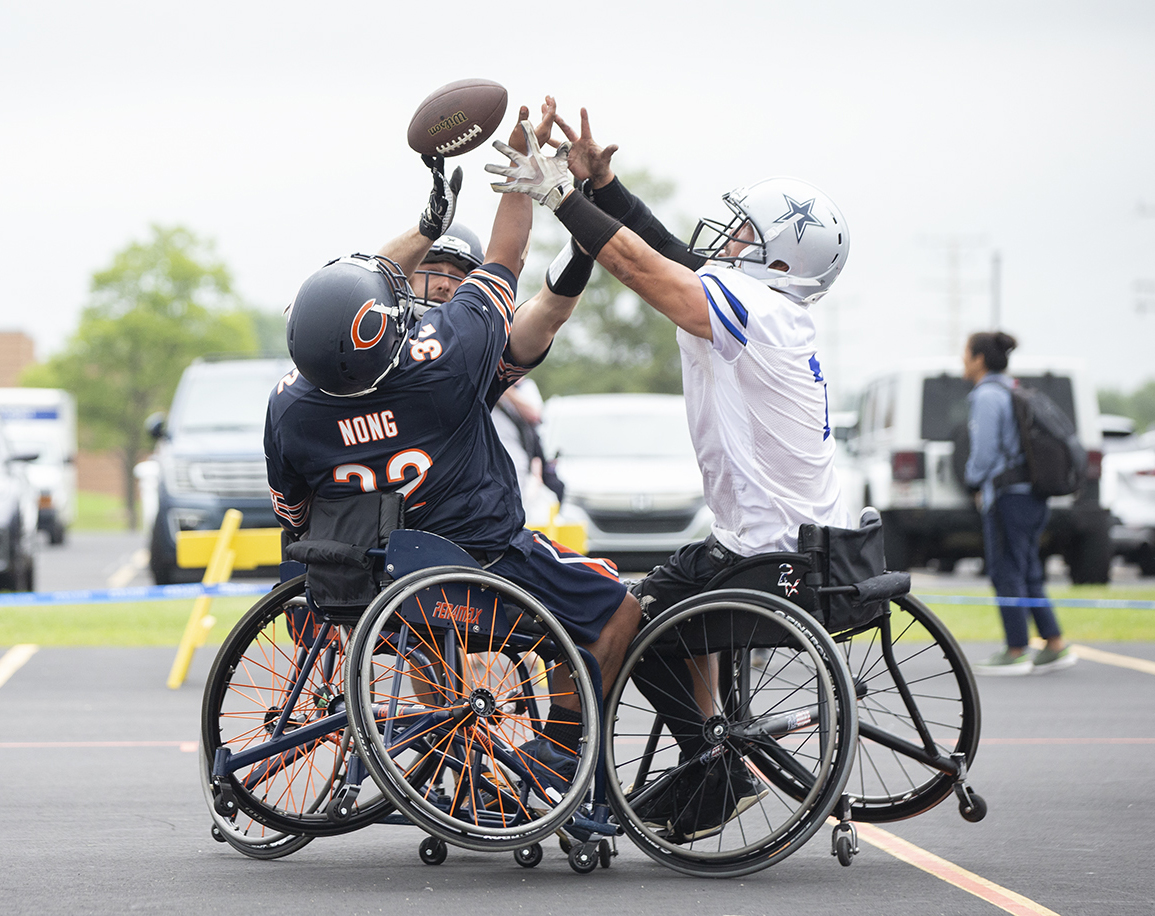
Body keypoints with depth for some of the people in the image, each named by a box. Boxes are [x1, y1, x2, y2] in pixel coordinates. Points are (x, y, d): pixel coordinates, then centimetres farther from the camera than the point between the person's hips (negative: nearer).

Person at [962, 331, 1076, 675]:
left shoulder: (988, 396, -13)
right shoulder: (1014, 393, 16)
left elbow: (985, 450, -16)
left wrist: (975, 483, 3)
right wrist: (983, 484, 18)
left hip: (1008, 496, -9)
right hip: (1032, 495, 9)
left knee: (1006, 573, -4)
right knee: (1028, 575, 12)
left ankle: (1016, 653, -2)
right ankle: (1056, 646, 11)